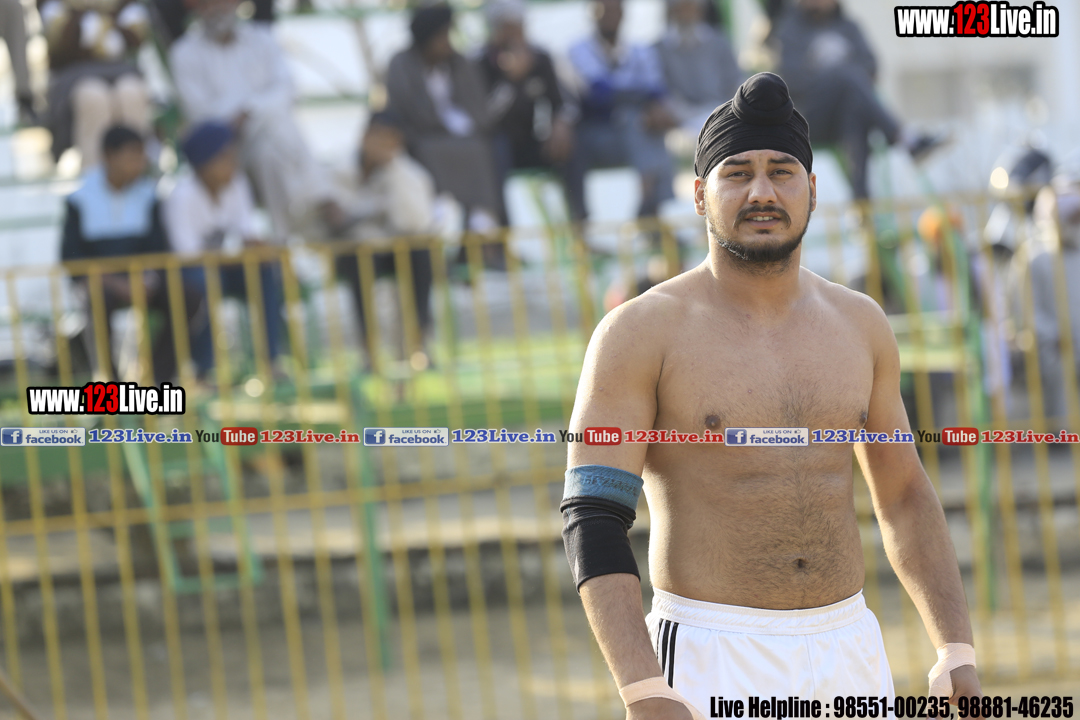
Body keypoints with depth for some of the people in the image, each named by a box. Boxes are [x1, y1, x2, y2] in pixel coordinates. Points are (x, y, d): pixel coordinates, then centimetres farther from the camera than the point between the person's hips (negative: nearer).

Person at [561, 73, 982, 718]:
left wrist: (958, 654, 9)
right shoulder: (641, 334, -5)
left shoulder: (859, 325, 10)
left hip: (850, 656, 4)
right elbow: (594, 524, -9)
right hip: (711, 668, -4)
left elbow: (905, 498, 19)